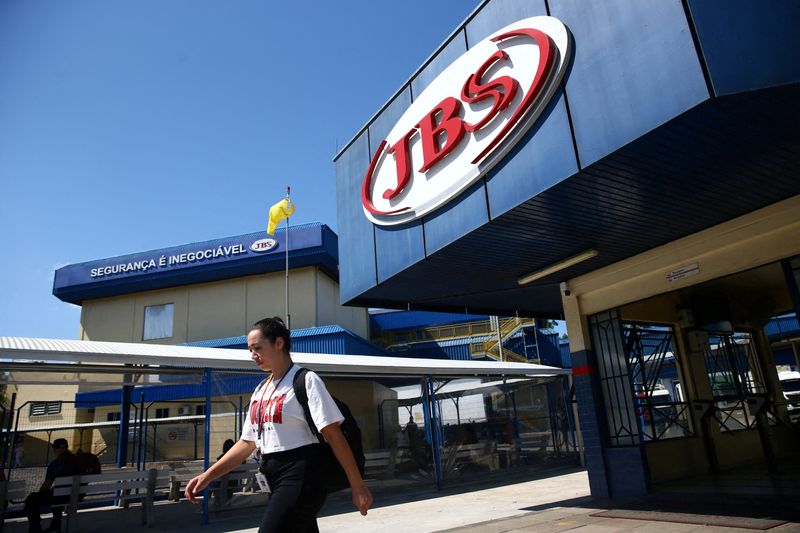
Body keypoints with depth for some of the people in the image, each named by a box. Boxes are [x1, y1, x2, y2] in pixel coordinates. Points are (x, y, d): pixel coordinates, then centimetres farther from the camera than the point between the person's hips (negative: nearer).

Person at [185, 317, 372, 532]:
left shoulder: (306, 380, -9)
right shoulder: (260, 391, 15)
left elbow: (333, 434, -13)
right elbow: (246, 443, 17)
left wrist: (357, 485, -14)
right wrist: (208, 475, 8)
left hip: (300, 477, -8)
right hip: (277, 480, 8)